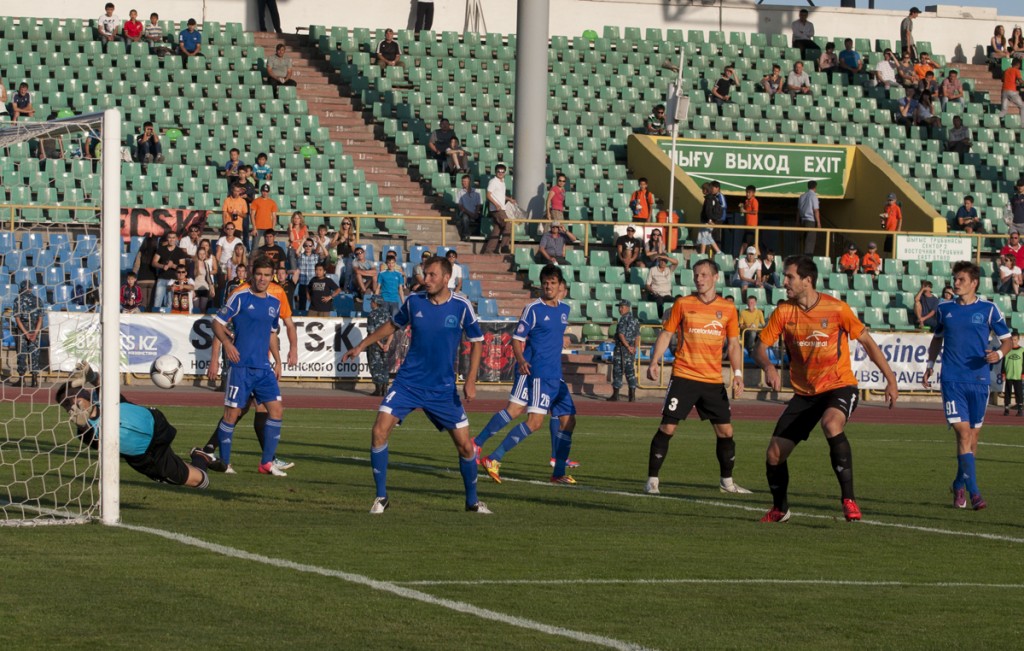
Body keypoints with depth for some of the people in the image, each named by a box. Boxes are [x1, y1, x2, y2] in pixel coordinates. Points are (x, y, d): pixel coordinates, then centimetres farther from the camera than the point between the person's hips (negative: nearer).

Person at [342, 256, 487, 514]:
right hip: (408, 383, 1)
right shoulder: (414, 302, -2)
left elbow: (477, 342, 1)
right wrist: (361, 346, 14)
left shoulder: (461, 306, -8)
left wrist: (471, 380, -9)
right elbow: (393, 325, 16)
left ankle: (472, 500, 23)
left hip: (443, 389, -1)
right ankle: (381, 497, -1)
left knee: (465, 445, 0)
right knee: (380, 431, -15)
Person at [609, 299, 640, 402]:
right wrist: (635, 347, 4)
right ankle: (632, 395, 4)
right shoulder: (635, 319, 12)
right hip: (631, 349, 7)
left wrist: (627, 346, -16)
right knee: (630, 372, 9)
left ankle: (615, 395, 1)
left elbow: (621, 334, -20)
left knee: (618, 371, -1)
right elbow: (638, 335, 11)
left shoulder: (624, 319, -13)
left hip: (622, 347, -7)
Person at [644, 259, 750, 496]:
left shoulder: (728, 309, 6)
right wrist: (654, 362, -9)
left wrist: (738, 374, 1)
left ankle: (726, 481, 20)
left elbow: (733, 344, 11)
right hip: (684, 376, -2)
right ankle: (653, 480, 0)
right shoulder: (683, 304, 1)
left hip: (713, 380, 2)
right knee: (667, 427, -8)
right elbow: (666, 334, 3)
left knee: (725, 431, 4)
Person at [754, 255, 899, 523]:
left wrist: (890, 379, -5)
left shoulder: (836, 308, -12)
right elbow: (760, 348, 0)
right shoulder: (783, 312, -3)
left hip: (839, 386, -4)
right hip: (804, 393, 4)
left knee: (831, 424, -38)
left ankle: (848, 498, -30)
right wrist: (768, 366, -24)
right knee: (774, 454, -2)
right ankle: (780, 509, 27)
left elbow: (867, 342, -3)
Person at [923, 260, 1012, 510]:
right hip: (952, 380, 0)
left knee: (973, 434, 8)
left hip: (978, 379, 0)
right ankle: (974, 493, -17)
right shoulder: (945, 309, 7)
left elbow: (1008, 339, 6)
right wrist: (930, 363, 15)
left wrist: (999, 354, -13)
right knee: (962, 432, -13)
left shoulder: (988, 309, 1)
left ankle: (959, 485, 29)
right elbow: (937, 338, 24)